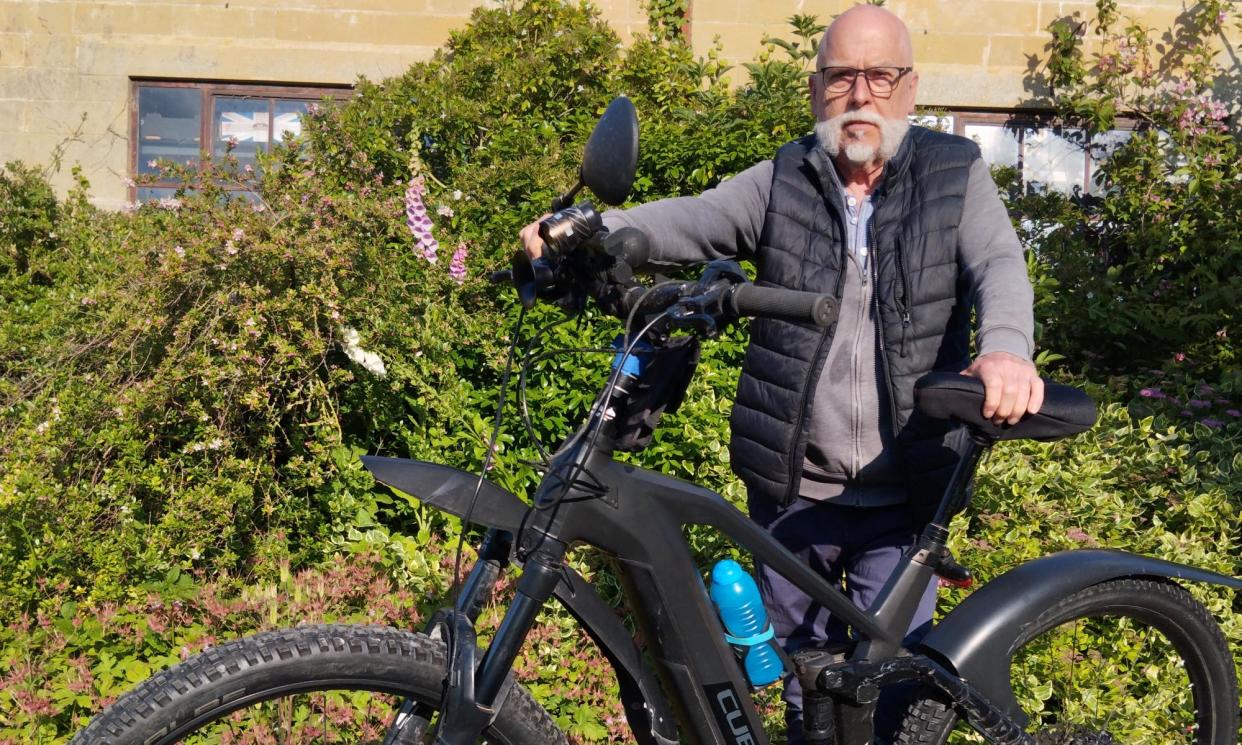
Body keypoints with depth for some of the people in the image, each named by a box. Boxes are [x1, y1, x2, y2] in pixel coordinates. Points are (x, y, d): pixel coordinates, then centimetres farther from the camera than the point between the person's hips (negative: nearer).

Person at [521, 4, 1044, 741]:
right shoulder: (781, 181, 1)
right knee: (799, 659, 22)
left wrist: (1005, 348, -38)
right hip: (791, 485, 2)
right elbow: (687, 222, -11)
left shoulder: (957, 174, -1)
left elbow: (1000, 265, -16)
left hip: (903, 493, -1)